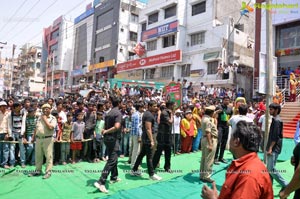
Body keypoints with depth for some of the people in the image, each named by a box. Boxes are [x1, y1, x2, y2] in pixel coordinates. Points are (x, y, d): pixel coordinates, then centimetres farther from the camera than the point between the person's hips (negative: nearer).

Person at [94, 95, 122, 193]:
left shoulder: (109, 112, 11)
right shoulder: (118, 112, -14)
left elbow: (105, 126, 13)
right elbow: (116, 127, -26)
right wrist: (106, 131, -16)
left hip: (107, 138, 9)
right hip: (113, 138, -9)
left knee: (113, 158, 21)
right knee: (112, 160, -6)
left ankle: (114, 177, 34)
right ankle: (100, 182, -11)